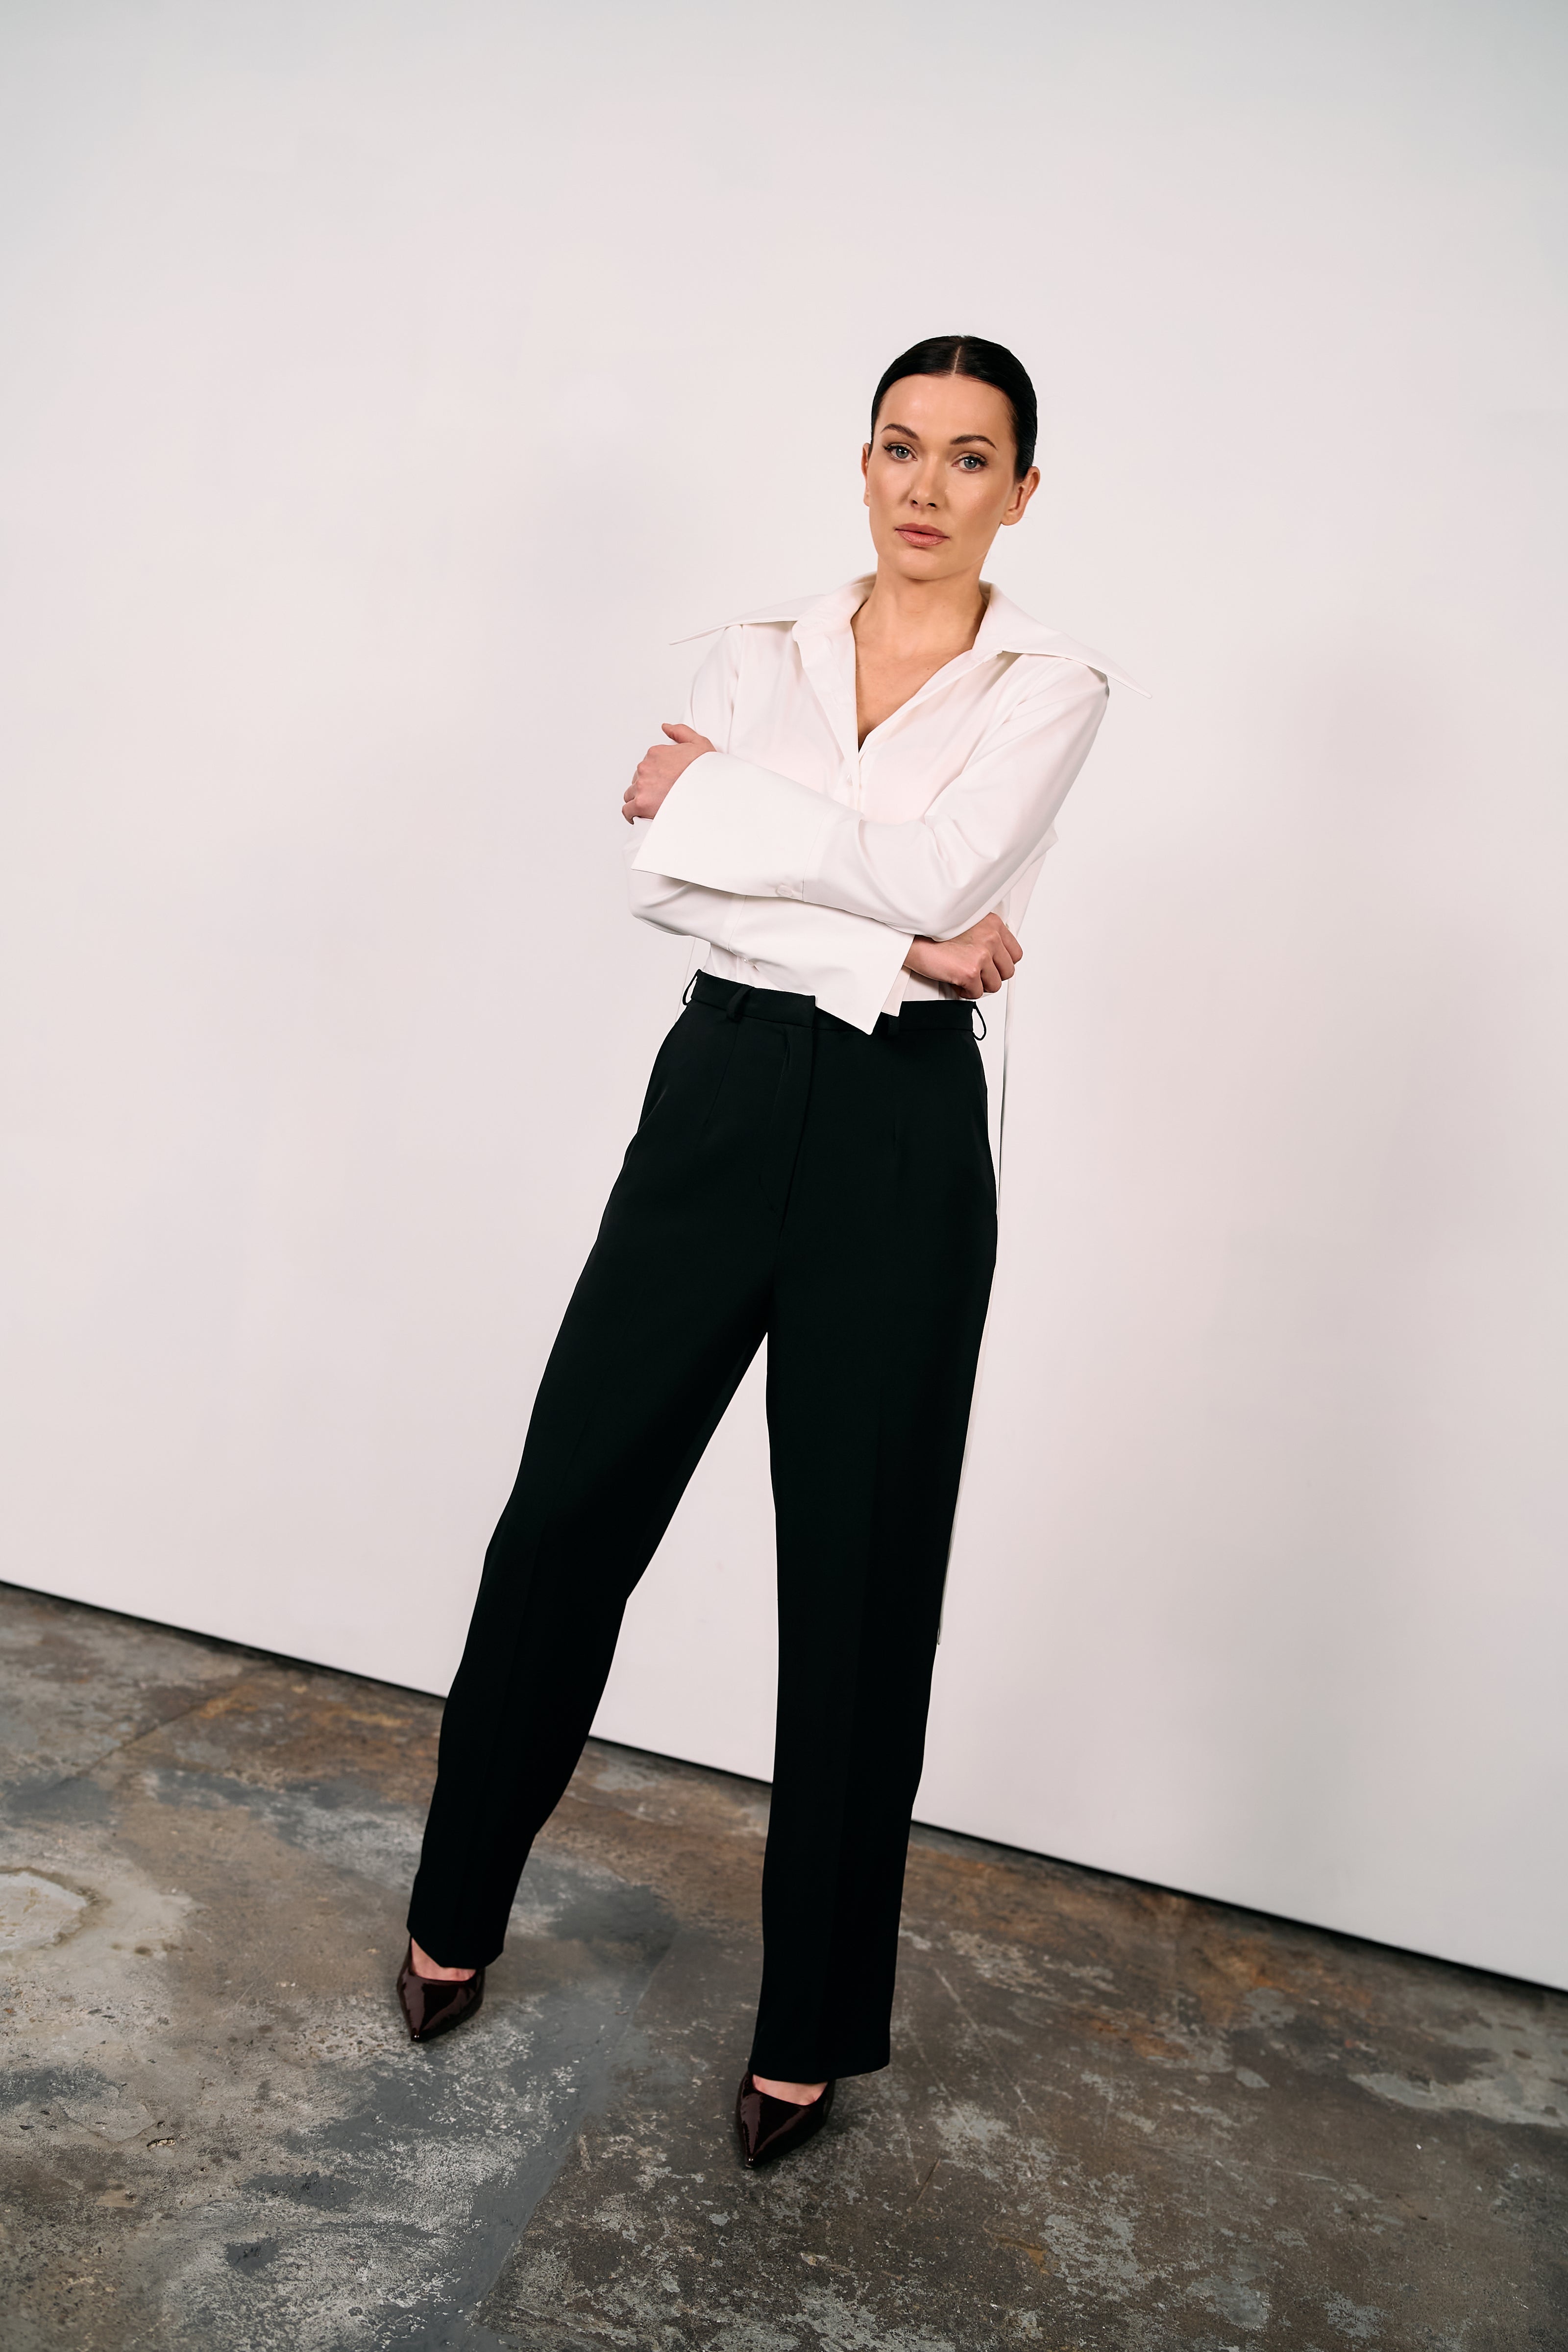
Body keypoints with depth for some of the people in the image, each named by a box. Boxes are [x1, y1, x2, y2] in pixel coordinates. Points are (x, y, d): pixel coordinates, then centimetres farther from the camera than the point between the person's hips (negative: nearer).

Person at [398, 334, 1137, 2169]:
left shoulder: (1050, 686, 3)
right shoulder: (761, 651, 10)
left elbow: (937, 870, -16)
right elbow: (662, 878, -6)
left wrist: (712, 791, -7)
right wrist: (890, 947, -15)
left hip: (902, 1133, -2)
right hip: (722, 1093, 3)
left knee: (860, 1575, 4)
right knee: (567, 1504, 7)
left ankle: (813, 2020, 26)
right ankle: (459, 1904, 33)